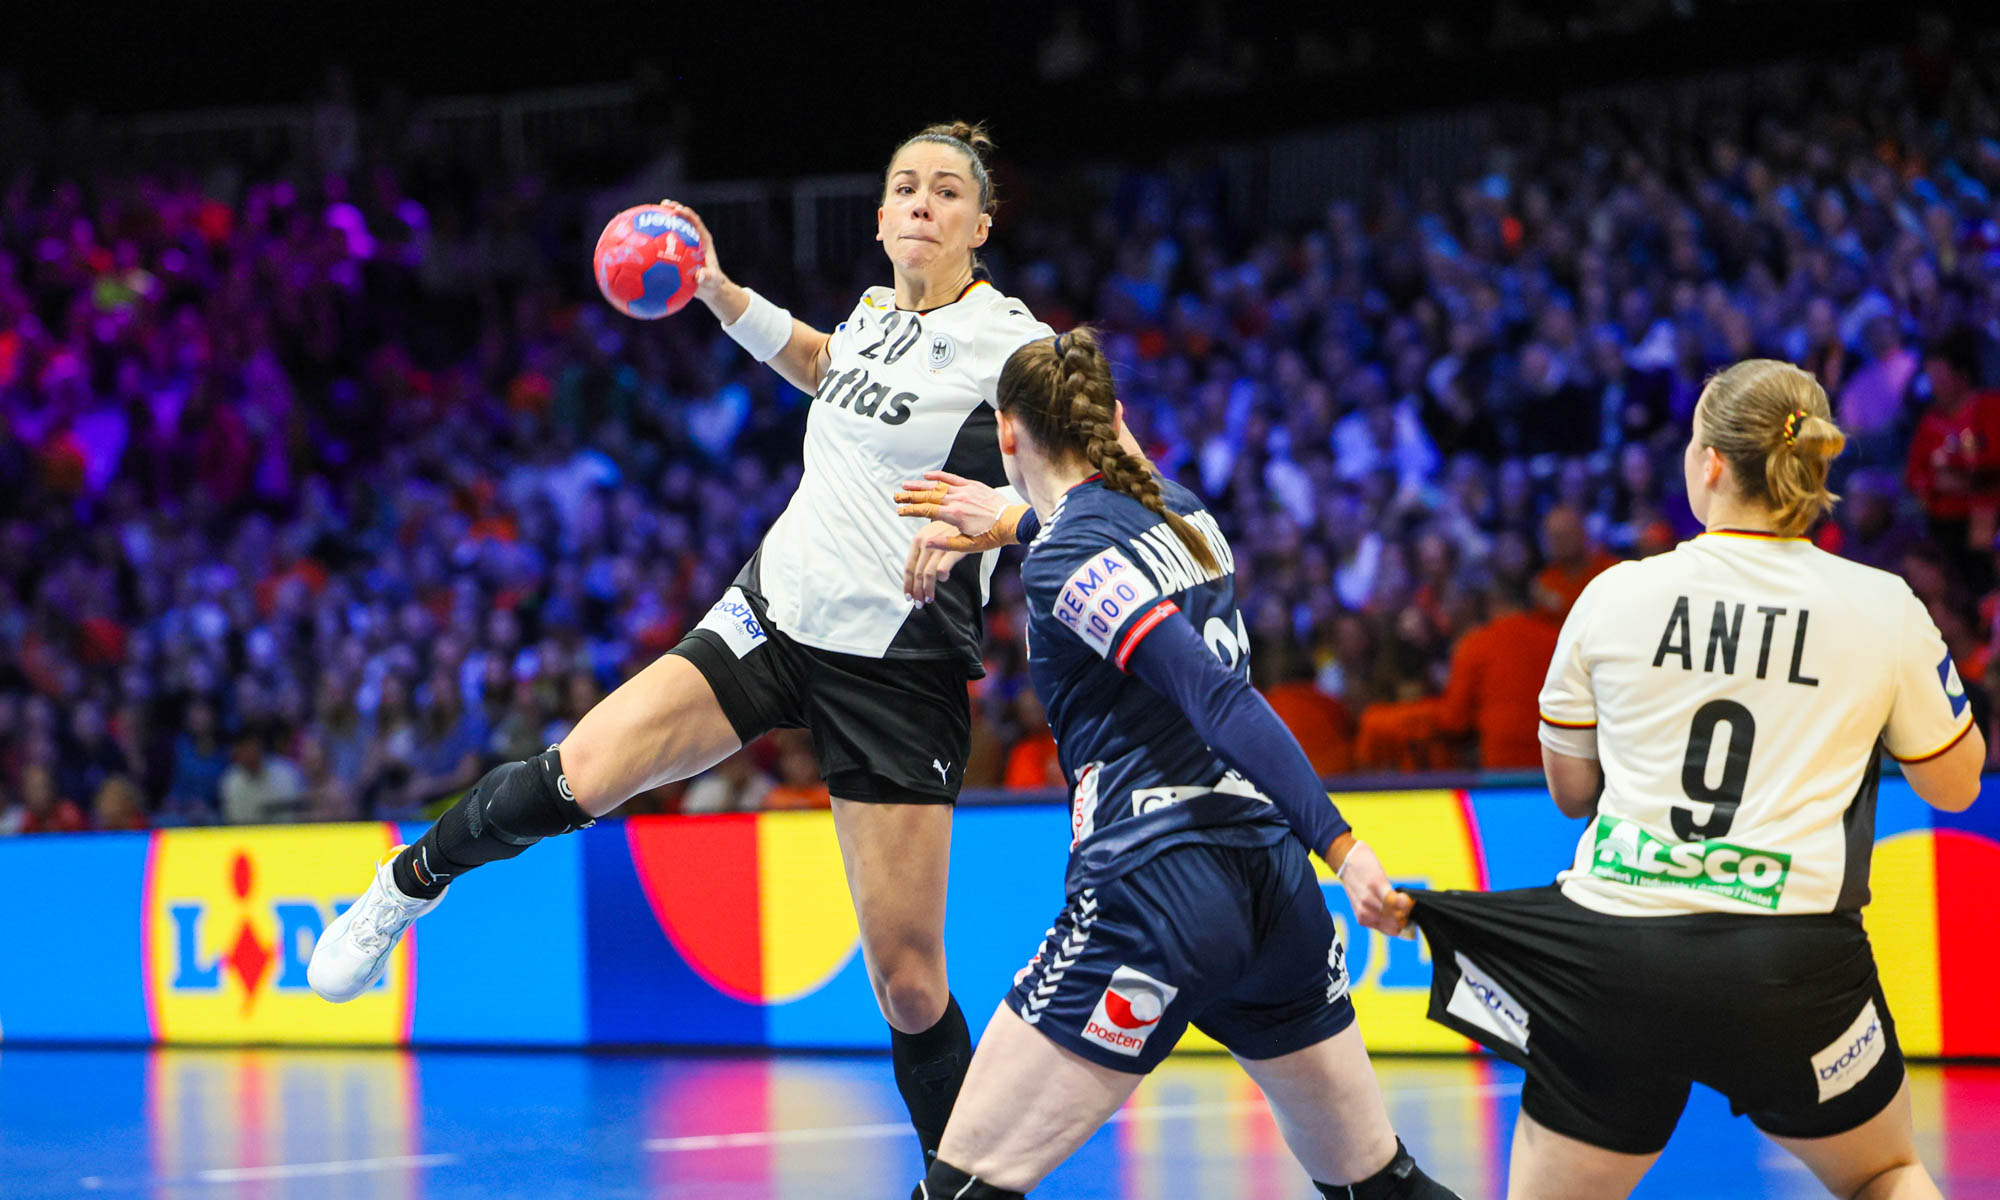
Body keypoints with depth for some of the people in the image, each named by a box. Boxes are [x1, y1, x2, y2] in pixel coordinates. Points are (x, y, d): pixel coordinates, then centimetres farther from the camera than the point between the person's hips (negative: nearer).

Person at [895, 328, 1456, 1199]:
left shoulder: (1063, 561, -7)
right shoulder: (1181, 509, 15)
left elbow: (1219, 699, -18)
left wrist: (1338, 842, -25)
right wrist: (1012, 523, 46)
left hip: (1153, 892, -8)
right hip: (1273, 881, 8)